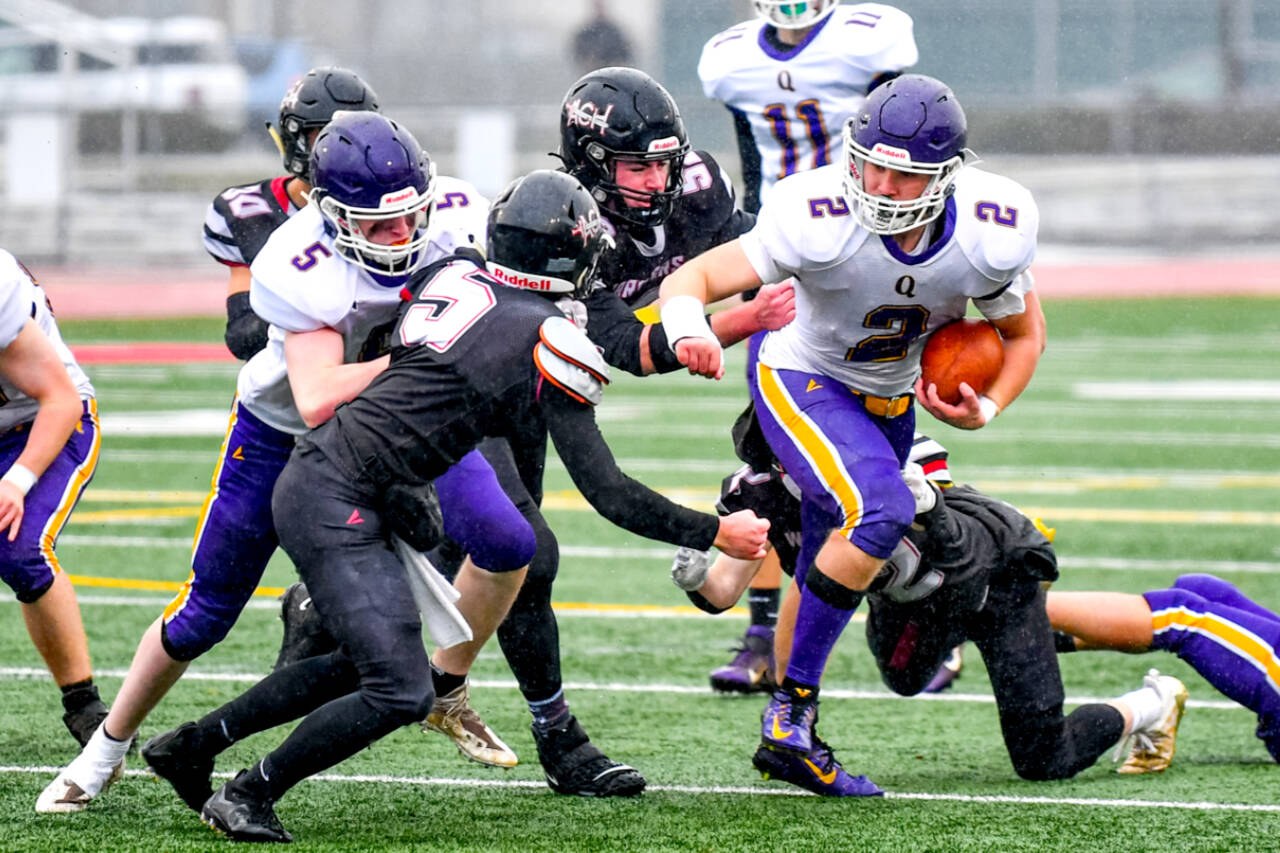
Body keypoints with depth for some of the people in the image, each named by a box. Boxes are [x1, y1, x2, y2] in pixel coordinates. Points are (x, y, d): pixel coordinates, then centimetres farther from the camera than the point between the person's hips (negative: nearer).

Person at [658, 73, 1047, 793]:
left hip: (890, 401, 5)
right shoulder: (821, 222, -33)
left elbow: (1025, 334, -2)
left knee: (834, 567, 16)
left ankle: (789, 737, 34)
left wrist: (986, 410, -19)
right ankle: (792, 708, -18)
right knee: (881, 514, -29)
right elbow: (692, 279, -30)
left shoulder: (989, 240, -22)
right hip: (800, 381, -5)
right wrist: (687, 329, -52)